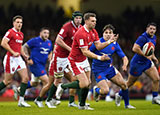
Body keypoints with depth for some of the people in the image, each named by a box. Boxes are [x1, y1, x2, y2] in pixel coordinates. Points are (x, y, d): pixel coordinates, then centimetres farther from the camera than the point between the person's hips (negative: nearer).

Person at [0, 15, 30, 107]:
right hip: (11, 58, -8)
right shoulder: (10, 32, -10)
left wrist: (24, 54, 13)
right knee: (8, 81, -3)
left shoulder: (21, 34, 15)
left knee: (26, 78, -3)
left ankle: (21, 101, -1)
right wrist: (13, 53, -18)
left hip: (18, 58, 8)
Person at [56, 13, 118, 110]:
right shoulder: (81, 34, -28)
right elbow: (85, 52, -28)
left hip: (84, 60, 9)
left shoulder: (93, 32, 2)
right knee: (84, 84, -14)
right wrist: (99, 57, -33)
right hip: (75, 61, -9)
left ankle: (82, 105, 21)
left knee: (88, 82, 7)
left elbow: (98, 46, 1)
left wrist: (109, 41, -13)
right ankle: (63, 86, 7)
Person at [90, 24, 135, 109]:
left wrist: (125, 65, -21)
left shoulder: (115, 44, -2)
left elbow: (124, 57, 0)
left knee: (123, 85, -2)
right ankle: (96, 90, 17)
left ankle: (127, 104, 20)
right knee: (105, 91, -19)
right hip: (98, 70, -5)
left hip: (109, 68, 5)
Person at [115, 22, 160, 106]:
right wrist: (146, 56, -28)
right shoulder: (143, 38, -23)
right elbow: (135, 48, -33)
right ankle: (119, 95, 29)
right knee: (130, 82, 7)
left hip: (147, 62, 7)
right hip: (137, 63, -7)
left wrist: (153, 57, 8)